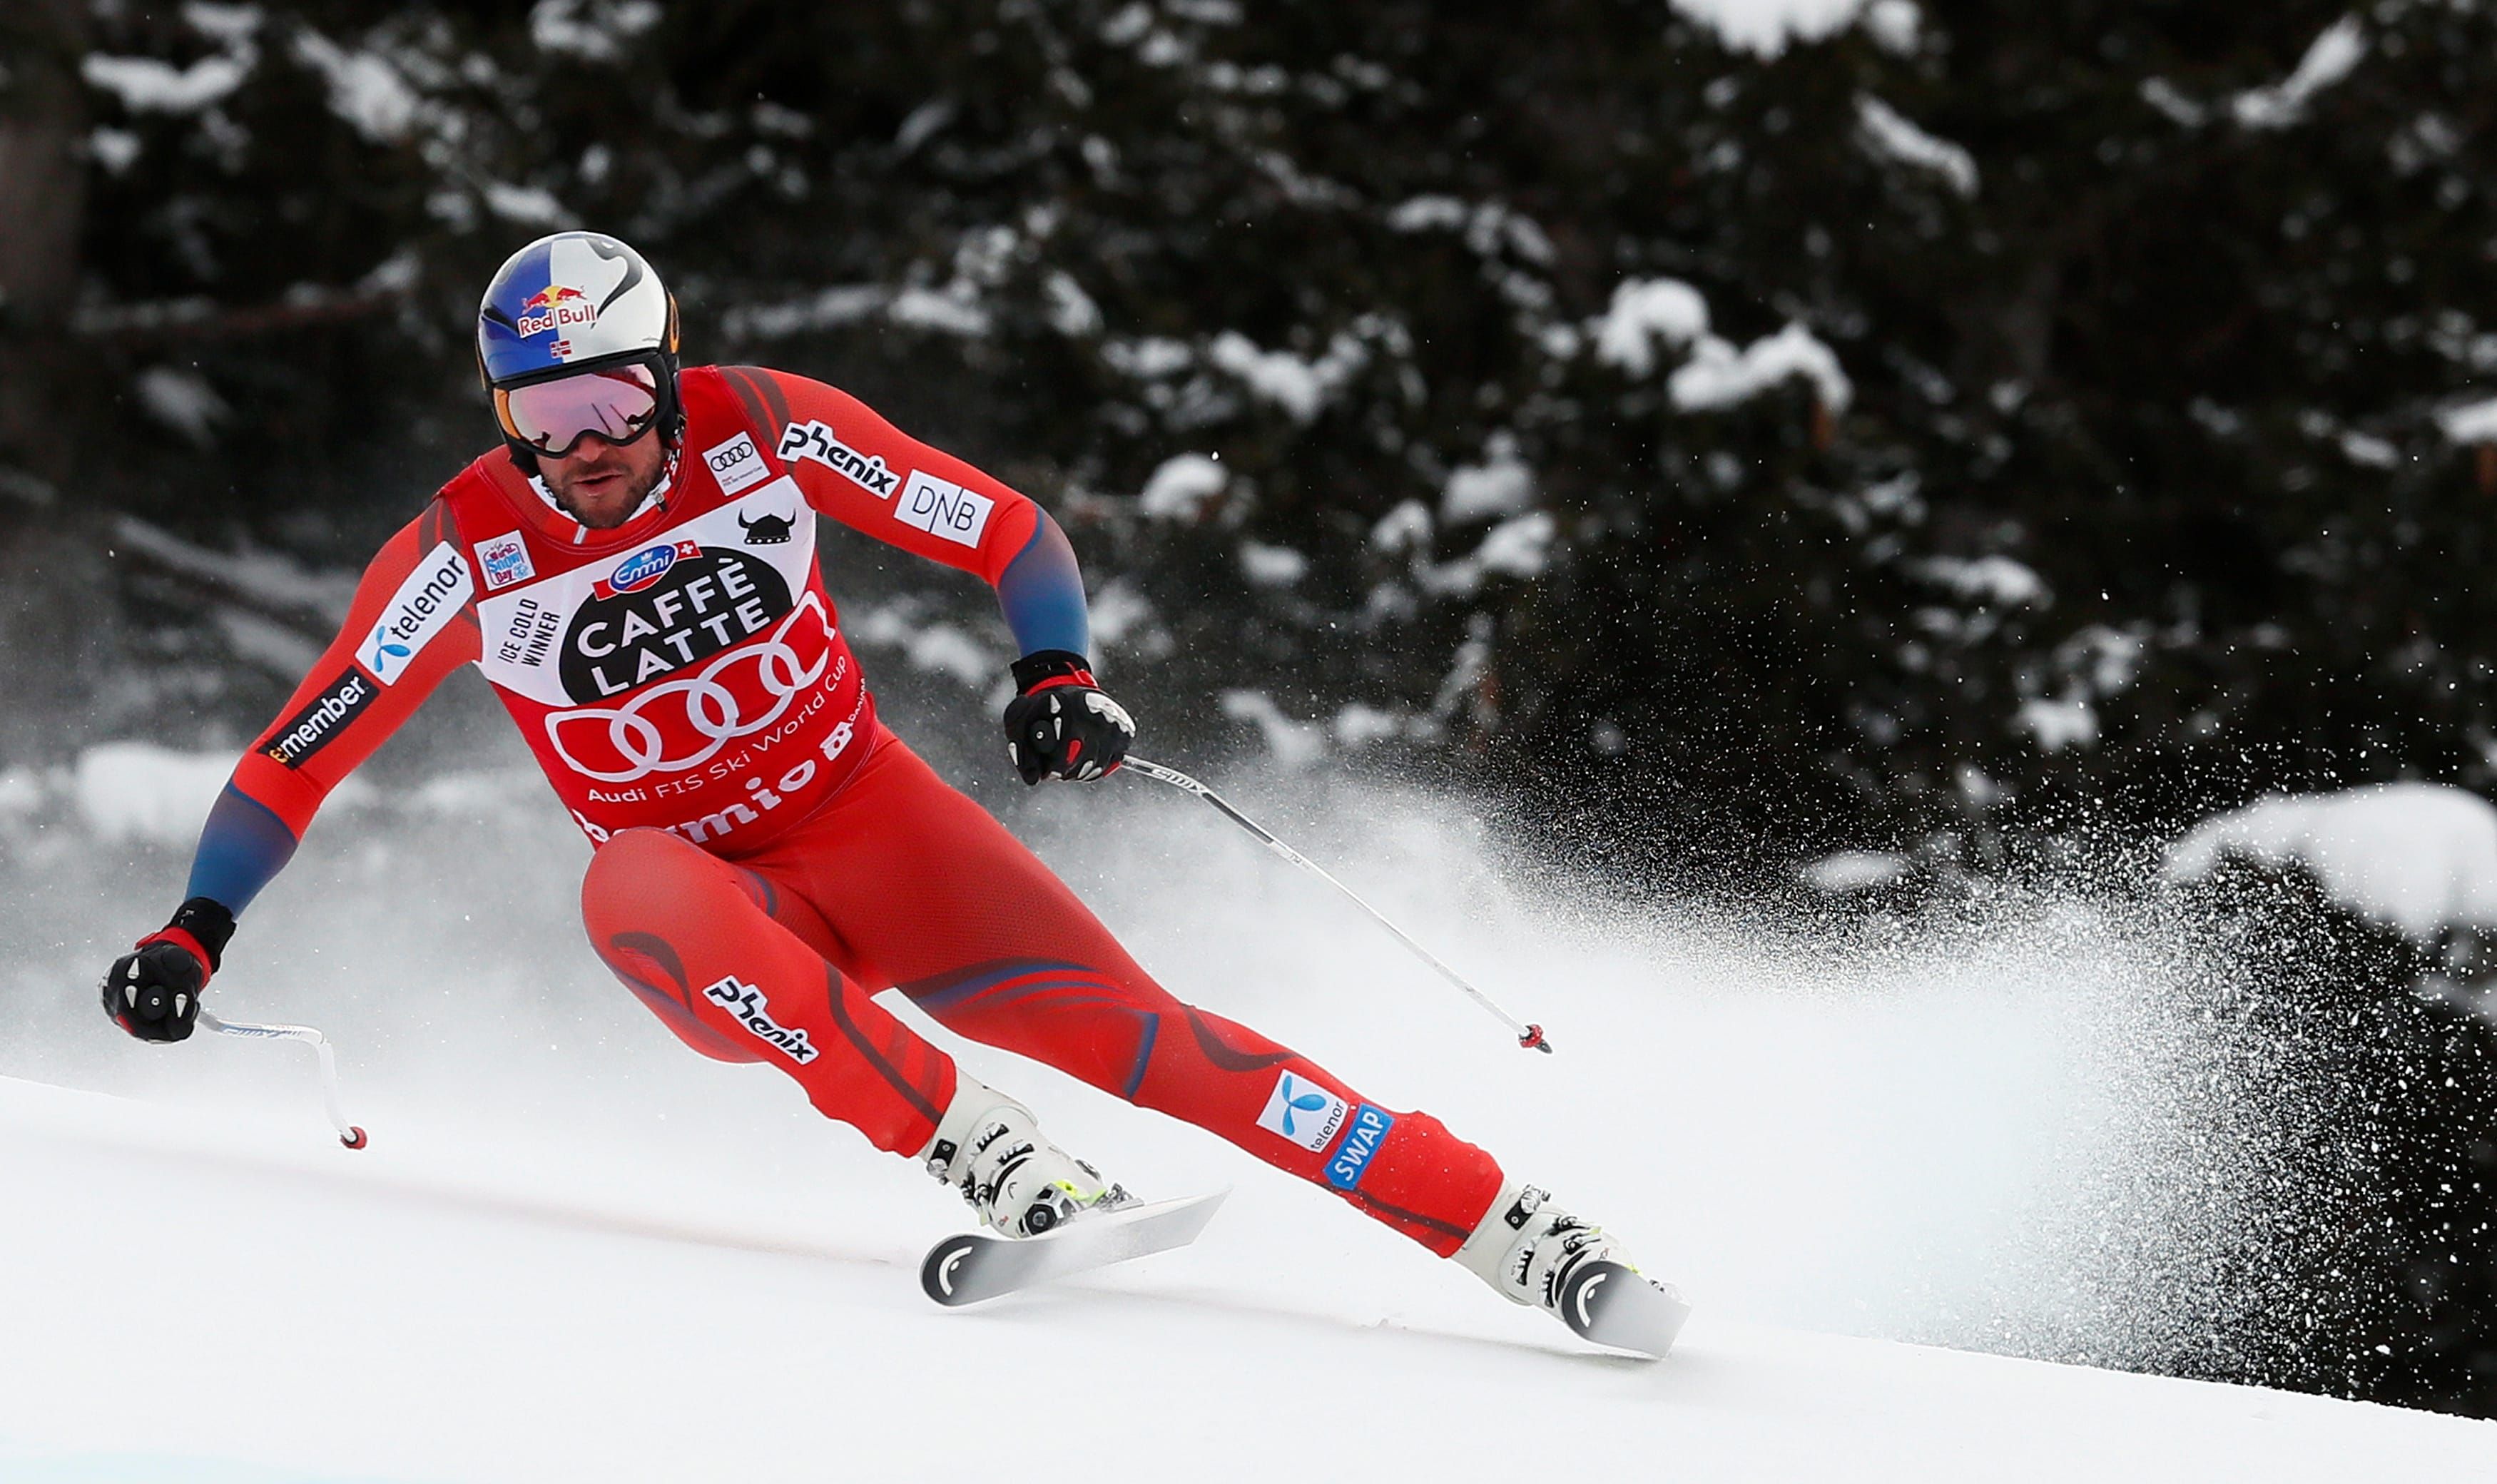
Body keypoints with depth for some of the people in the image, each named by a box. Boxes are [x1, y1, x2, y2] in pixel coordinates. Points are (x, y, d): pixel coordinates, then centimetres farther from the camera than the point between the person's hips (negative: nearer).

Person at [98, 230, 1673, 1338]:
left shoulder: (770, 433, -14)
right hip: (718, 905, 0)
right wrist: (193, 935, -20)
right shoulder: (465, 558, -13)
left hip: (872, 819, 0)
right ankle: (1006, 1176, -38)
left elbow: (1013, 532, -7)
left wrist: (1060, 671, -26)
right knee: (637, 894, -36)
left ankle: (1520, 1229, -21)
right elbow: (295, 759, -8)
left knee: (1121, 1027, -19)